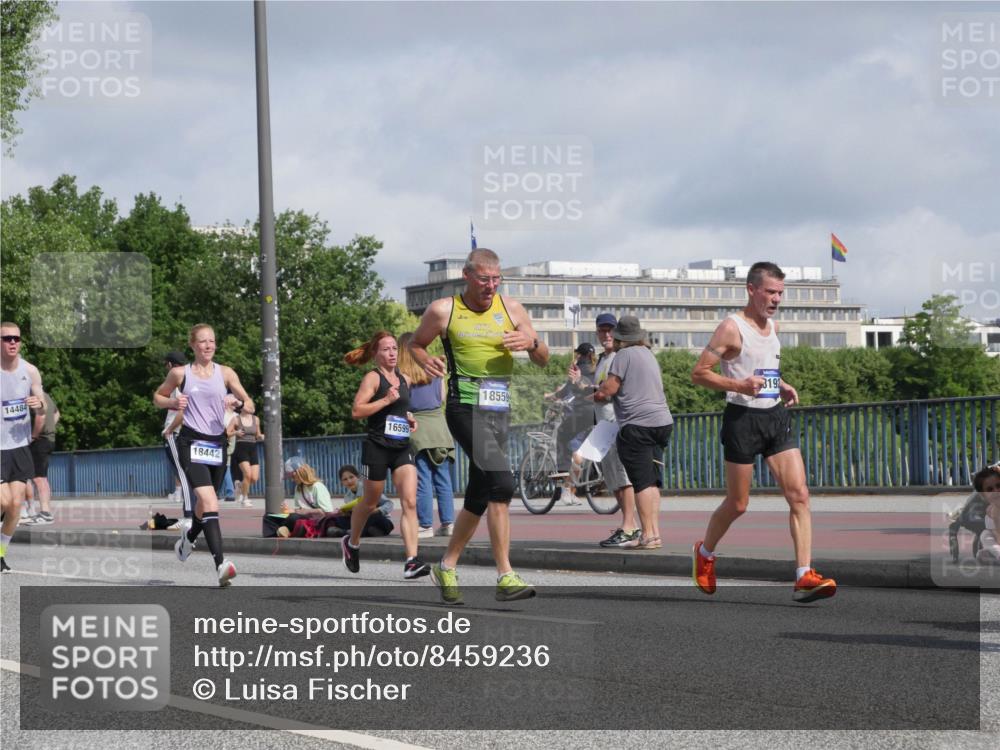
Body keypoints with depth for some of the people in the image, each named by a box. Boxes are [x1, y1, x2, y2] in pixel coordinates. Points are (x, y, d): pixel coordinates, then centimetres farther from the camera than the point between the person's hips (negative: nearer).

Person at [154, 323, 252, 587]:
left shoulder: (225, 373, 8)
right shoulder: (180, 373, 4)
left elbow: (250, 406, 6)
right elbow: (158, 397, 18)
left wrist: (237, 402, -17)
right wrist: (173, 402, -3)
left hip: (217, 444, 4)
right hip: (191, 443, -4)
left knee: (205, 506, 16)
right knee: (210, 501, -21)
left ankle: (188, 538, 51)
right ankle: (221, 564, -32)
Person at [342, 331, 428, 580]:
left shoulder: (404, 379, 14)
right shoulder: (373, 378, -6)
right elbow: (356, 410, -16)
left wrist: (409, 418, 12)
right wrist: (386, 400, -20)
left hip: (402, 449, 5)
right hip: (377, 447, -5)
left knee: (410, 503, -11)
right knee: (370, 503, 11)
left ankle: (412, 562, -18)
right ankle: (352, 542, 39)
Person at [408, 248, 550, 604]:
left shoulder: (510, 308, 10)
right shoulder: (444, 310, 1)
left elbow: (543, 360, 14)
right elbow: (415, 344, 15)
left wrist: (532, 343, -8)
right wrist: (425, 361, -7)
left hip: (499, 410, 5)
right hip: (465, 406, -5)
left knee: (479, 497, 12)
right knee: (501, 482, -23)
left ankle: (446, 565, 32)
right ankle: (505, 576, -23)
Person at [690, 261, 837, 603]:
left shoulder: (773, 326, 13)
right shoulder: (732, 327, -10)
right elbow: (699, 373, -12)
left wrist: (782, 387, 11)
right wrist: (739, 385, -24)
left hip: (776, 417, 6)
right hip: (743, 418, -6)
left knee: (799, 495, -8)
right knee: (738, 504, 4)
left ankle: (804, 577, -13)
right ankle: (705, 552, 33)